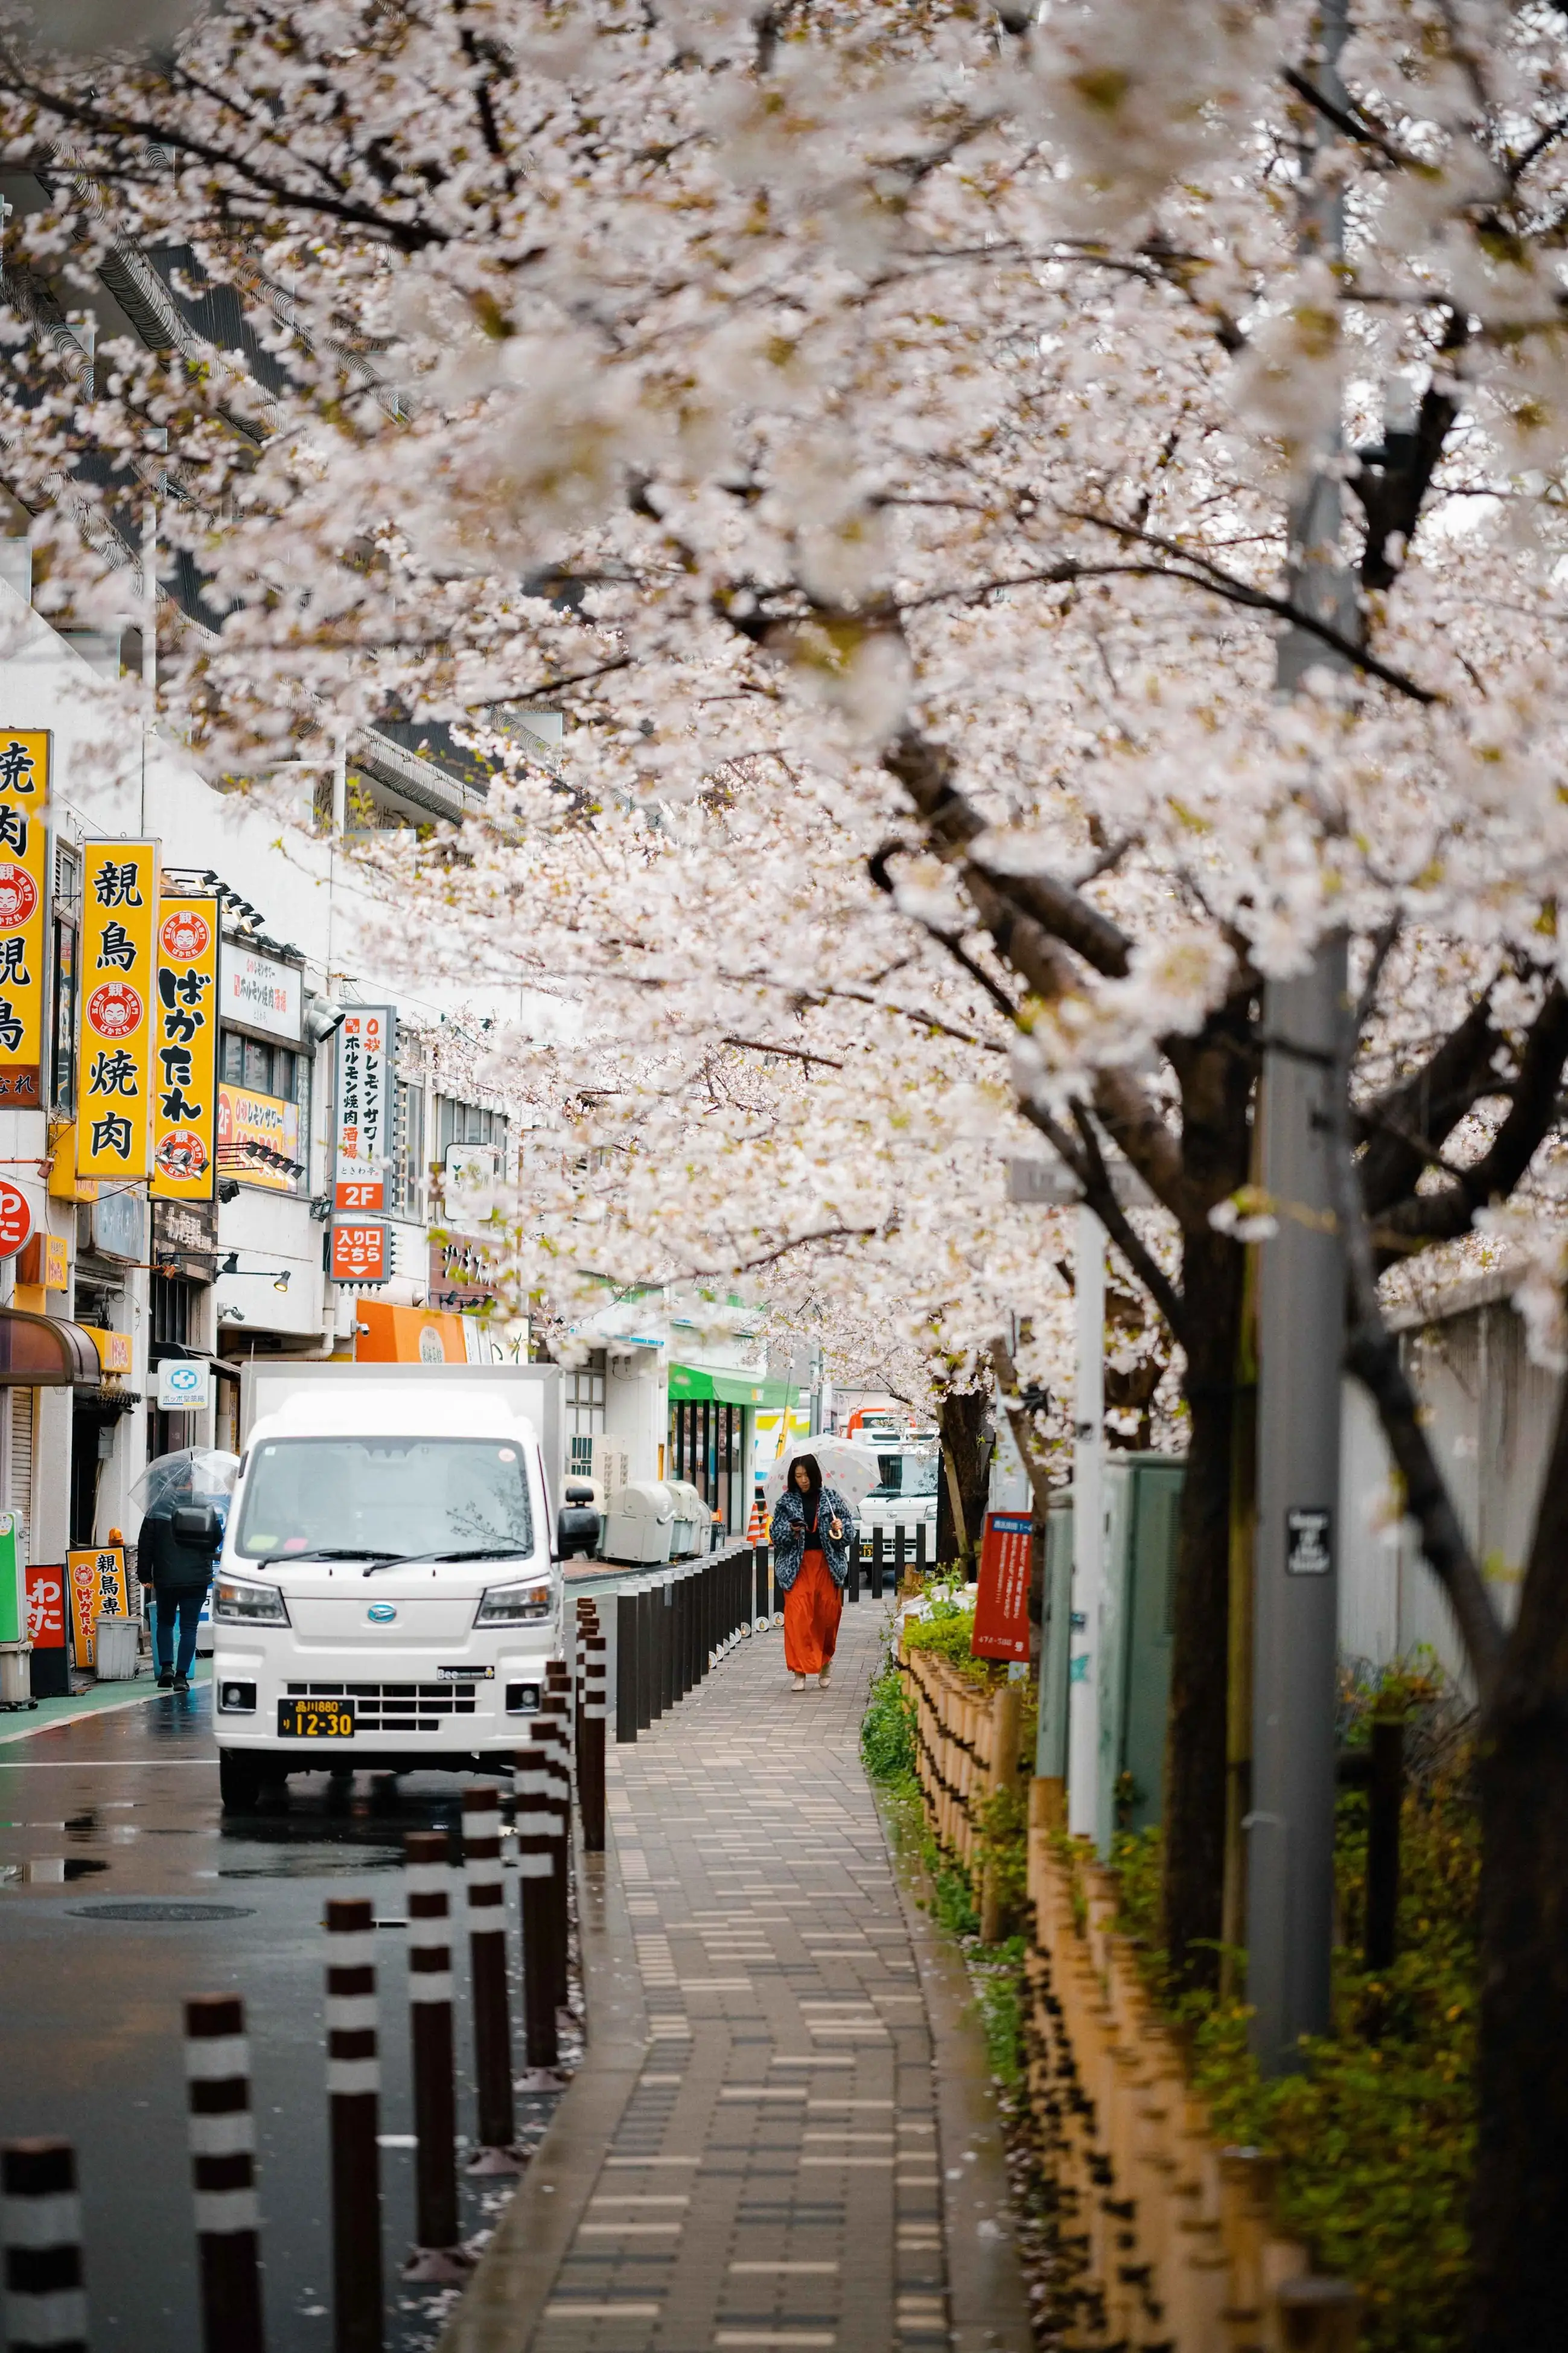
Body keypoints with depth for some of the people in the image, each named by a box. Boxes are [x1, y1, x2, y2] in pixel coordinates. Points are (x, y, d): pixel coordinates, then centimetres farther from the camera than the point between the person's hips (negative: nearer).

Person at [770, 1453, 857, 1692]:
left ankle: (826, 1659, 29)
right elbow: (775, 1533, 5)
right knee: (797, 1615, -10)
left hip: (828, 1564, 0)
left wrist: (841, 1529, -15)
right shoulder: (787, 1502, 6)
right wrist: (791, 1530, -14)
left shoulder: (832, 1498, 5)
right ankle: (800, 1672, -7)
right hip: (797, 1566, 0)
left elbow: (851, 1533, 7)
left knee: (828, 1614, 2)